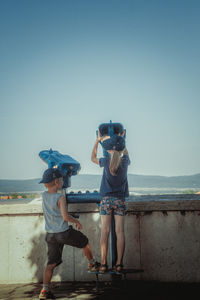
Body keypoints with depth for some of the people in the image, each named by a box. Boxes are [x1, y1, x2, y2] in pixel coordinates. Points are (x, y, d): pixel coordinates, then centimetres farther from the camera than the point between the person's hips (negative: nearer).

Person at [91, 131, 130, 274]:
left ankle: (103, 264, -2)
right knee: (120, 232, 0)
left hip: (106, 199, -1)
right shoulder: (125, 161, -1)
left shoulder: (106, 161, -6)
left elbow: (93, 158, 15)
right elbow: (126, 153, 25)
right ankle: (119, 264, -1)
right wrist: (121, 140, 37)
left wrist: (97, 141, 21)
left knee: (105, 231, -1)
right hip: (120, 199, 1)